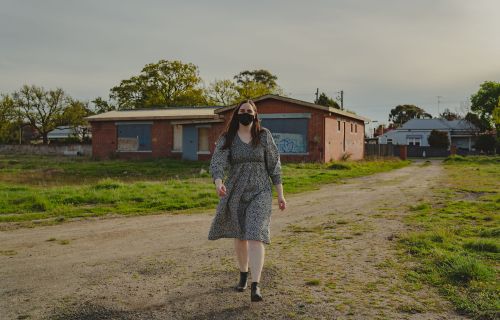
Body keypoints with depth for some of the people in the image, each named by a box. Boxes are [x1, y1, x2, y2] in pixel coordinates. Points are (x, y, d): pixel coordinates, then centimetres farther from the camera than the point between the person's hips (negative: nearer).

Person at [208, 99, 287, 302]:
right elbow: (217, 163, -16)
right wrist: (219, 183, -36)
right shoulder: (226, 139, -1)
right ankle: (243, 274, 38)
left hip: (259, 192, -2)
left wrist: (280, 194, 0)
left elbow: (274, 165, 2)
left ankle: (255, 286, -17)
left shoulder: (264, 136, -1)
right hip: (235, 193, 2)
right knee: (239, 236, 15)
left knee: (256, 236, -15)